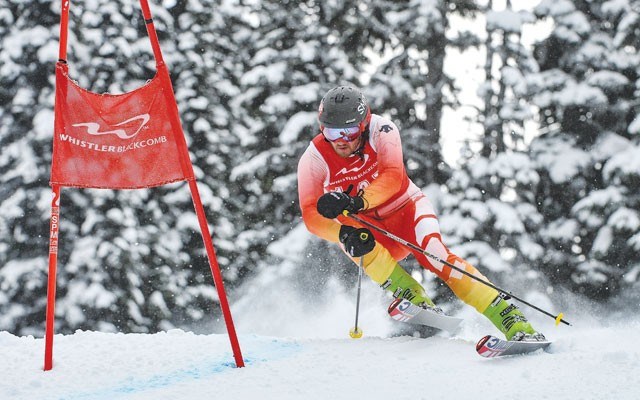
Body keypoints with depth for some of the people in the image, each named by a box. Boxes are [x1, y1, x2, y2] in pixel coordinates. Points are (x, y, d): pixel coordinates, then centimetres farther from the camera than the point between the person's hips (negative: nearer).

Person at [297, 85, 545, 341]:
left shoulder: (381, 130, -19)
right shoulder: (313, 160, -17)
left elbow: (393, 176, -33)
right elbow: (311, 215, -23)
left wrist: (357, 202, -51)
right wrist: (342, 234, -43)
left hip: (406, 208, -2)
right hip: (366, 226, 2)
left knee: (434, 255, -29)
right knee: (359, 244, -34)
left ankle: (514, 324, -35)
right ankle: (417, 301, -29)